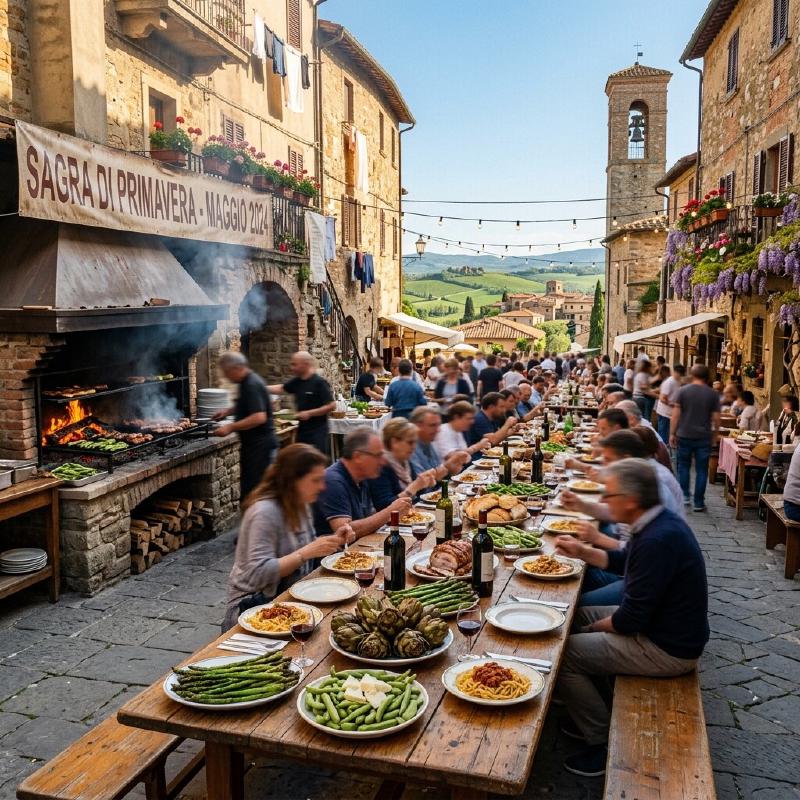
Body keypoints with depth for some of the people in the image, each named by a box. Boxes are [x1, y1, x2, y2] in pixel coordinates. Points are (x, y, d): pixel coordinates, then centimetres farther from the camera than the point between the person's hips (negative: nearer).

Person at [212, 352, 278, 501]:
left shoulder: (252, 385, -20)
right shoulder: (247, 382, 10)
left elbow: (259, 417, -30)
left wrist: (231, 427, -25)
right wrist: (227, 411, 16)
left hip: (260, 443, -10)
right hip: (253, 442, 10)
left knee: (254, 485, -5)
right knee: (249, 485, 15)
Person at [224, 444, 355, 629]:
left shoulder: (300, 505, 5)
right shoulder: (265, 512, -21)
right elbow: (257, 575, -26)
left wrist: (333, 540, 0)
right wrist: (306, 552, -30)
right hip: (254, 605, -8)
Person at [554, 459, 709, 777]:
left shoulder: (657, 540, -31)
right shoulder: (660, 523, 0)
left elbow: (631, 619, -26)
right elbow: (623, 561, 20)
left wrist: (597, 627, -7)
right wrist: (582, 552, 10)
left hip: (667, 650, -10)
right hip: (667, 629, 10)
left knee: (563, 653, -8)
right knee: (576, 617, 17)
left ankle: (603, 742, 10)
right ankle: (592, 714, 28)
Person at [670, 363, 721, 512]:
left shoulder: (683, 391, -4)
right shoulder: (713, 394, -2)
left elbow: (676, 414, -5)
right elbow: (716, 418, -1)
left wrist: (672, 433, 2)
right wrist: (715, 437, 11)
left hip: (684, 436, 0)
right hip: (704, 437, 0)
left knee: (684, 466, 16)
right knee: (701, 470, 6)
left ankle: (684, 495, 14)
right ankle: (699, 503, 9)